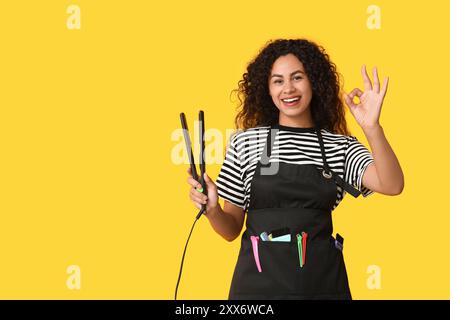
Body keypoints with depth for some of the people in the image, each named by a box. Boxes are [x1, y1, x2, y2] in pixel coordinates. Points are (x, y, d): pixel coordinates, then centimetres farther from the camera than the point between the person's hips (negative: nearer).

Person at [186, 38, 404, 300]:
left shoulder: (340, 146, 3)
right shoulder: (245, 142, 2)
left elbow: (392, 186, -14)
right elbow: (231, 228, 6)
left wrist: (372, 128, -26)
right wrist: (212, 210, -15)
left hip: (322, 282, 1)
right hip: (259, 279, 0)